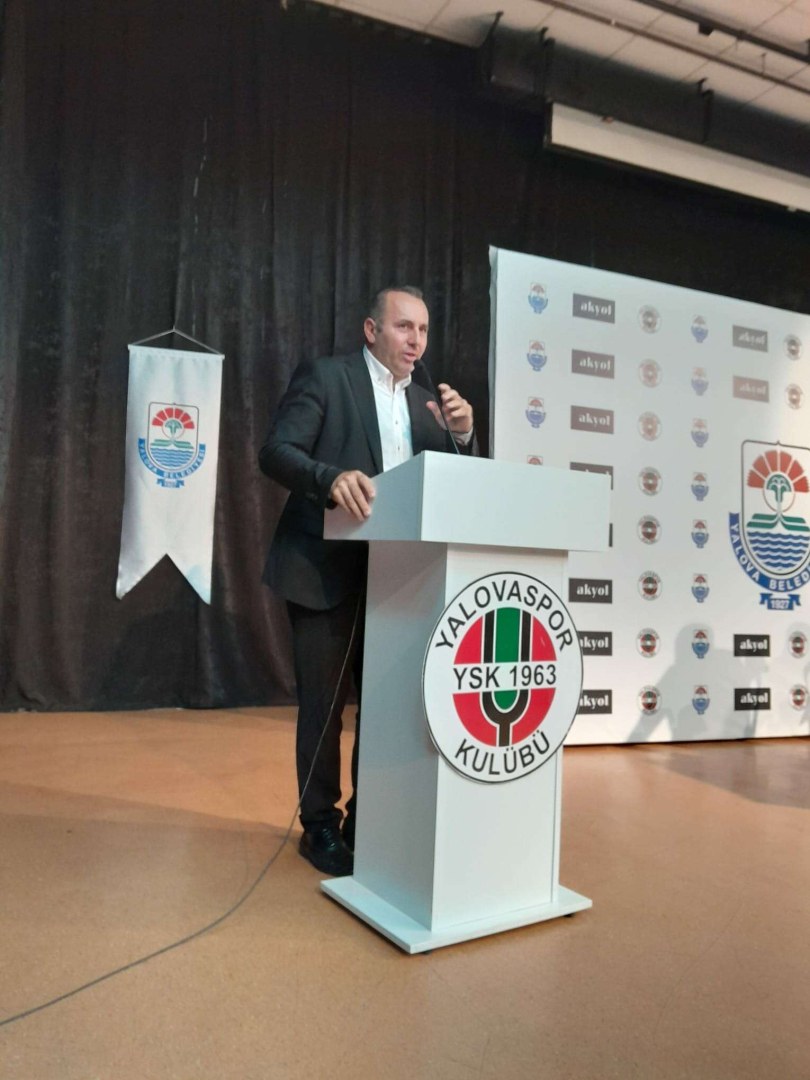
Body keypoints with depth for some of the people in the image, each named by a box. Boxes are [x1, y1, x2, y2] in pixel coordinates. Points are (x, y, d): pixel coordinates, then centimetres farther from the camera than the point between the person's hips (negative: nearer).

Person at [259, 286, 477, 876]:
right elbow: (276, 451, -14)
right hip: (327, 568, -5)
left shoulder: (426, 400, 13)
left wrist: (463, 432, -10)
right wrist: (331, 478, -33)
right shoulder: (325, 376, -3)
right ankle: (320, 827, 23)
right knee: (324, 706, 5)